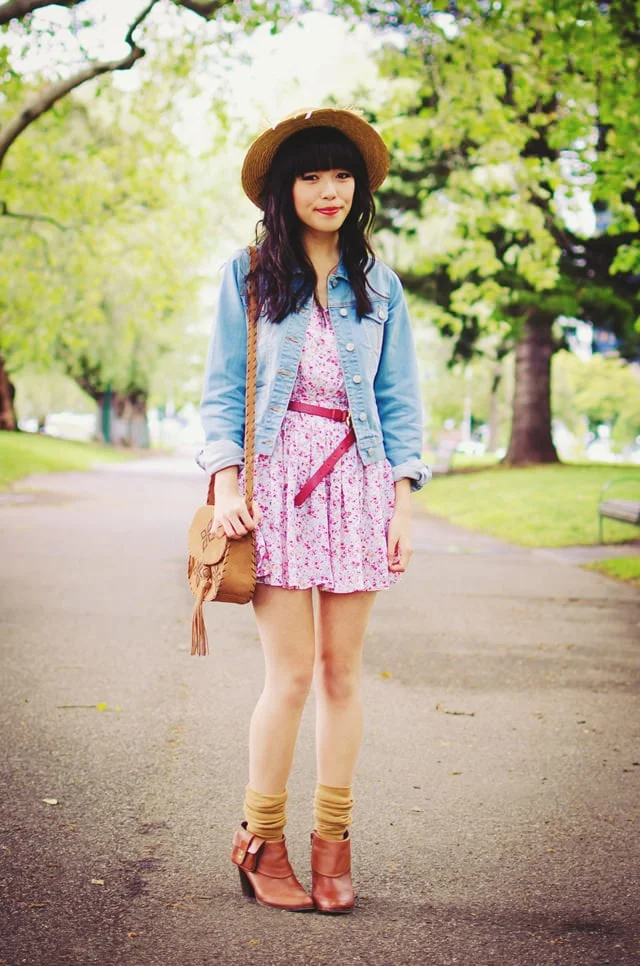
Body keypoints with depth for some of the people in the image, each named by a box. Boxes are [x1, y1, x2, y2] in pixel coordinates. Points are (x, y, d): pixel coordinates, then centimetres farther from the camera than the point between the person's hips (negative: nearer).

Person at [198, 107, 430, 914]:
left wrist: (402, 503, 2)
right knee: (292, 671, -7)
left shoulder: (378, 285, 12)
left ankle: (332, 842, 14)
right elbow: (221, 390, 4)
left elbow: (399, 401, 11)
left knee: (341, 668, 3)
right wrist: (226, 484, -9)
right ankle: (260, 841, 9)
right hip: (277, 479, -2)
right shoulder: (248, 275, 6)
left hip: (356, 481, 2)